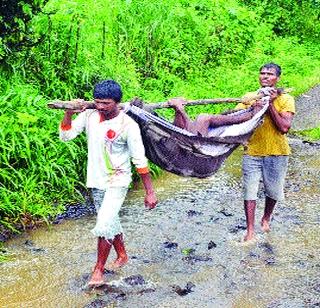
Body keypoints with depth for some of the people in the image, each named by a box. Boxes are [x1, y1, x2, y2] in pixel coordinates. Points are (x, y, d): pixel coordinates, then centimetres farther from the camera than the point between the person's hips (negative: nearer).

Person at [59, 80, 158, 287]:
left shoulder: (128, 125, -19)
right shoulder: (89, 116, -4)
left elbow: (140, 161, -15)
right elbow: (65, 135, -7)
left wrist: (150, 192, -13)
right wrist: (69, 112, -22)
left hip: (117, 182, -6)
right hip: (97, 181, 6)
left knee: (105, 225, -15)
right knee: (111, 222, 20)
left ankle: (99, 270, 3)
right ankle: (122, 256, 41)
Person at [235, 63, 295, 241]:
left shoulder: (285, 99, -5)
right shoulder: (250, 97, 2)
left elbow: (284, 127, -18)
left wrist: (270, 104, -19)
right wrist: (255, 106, -22)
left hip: (276, 153, -1)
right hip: (252, 152, 1)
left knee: (273, 191, 14)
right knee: (250, 191, -1)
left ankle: (266, 219, 41)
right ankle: (250, 231, 10)